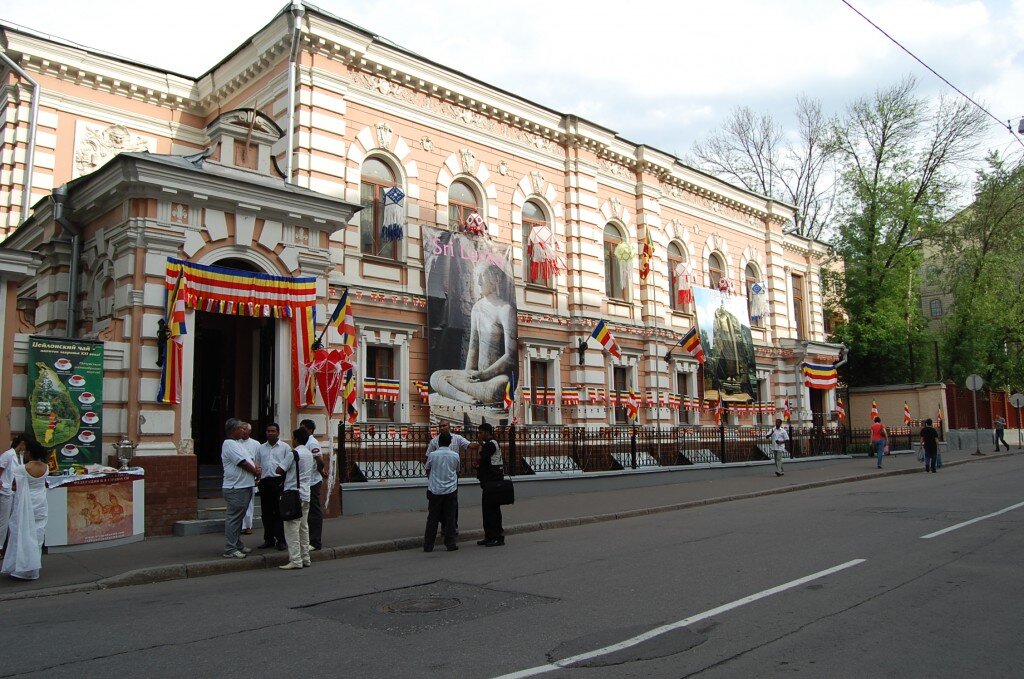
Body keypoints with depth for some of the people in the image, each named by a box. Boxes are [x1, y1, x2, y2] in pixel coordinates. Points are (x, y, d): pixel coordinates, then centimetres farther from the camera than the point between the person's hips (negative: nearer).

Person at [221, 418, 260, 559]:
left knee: (238, 518, 17)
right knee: (233, 519, -7)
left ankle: (238, 545, 26)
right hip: (235, 488, -10)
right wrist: (256, 472, -4)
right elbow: (242, 463, -17)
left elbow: (250, 459, 21)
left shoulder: (238, 444, 19)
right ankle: (230, 550, -4)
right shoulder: (229, 444, -13)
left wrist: (256, 468, 0)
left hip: (245, 487, 10)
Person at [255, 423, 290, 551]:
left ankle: (281, 540, 1)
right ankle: (269, 539, 18)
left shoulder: (285, 447, 2)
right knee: (266, 512, 9)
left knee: (279, 512, -4)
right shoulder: (261, 448, 16)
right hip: (265, 482, 5)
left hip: (279, 481, -5)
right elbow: (258, 466, 17)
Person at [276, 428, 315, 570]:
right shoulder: (310, 454, 12)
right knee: (303, 527, 14)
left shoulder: (294, 454, -13)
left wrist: (285, 475, 9)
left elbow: (279, 470, -14)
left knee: (292, 528, -4)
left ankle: (295, 560, -5)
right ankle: (305, 558, 18)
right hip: (306, 495, 8)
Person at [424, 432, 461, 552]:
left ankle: (428, 545, 9)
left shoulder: (432, 455, -6)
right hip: (451, 490, 0)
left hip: (434, 489, 0)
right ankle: (450, 544, 8)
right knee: (450, 518, 7)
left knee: (432, 518, 6)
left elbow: (427, 469, 9)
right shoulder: (455, 455, -2)